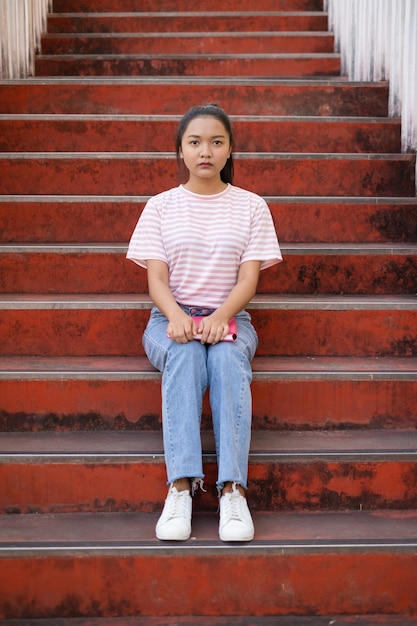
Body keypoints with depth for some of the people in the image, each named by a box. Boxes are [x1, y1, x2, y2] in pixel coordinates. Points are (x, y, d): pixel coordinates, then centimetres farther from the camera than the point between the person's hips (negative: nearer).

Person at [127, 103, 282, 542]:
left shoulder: (250, 206, 9)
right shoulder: (160, 206, 9)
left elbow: (248, 278, -2)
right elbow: (156, 278, -1)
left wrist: (220, 317, -23)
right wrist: (176, 316, -24)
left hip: (228, 317, 0)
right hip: (172, 317, 0)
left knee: (228, 357, -35)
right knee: (185, 355, -35)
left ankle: (233, 489, -40)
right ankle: (181, 486, -41)